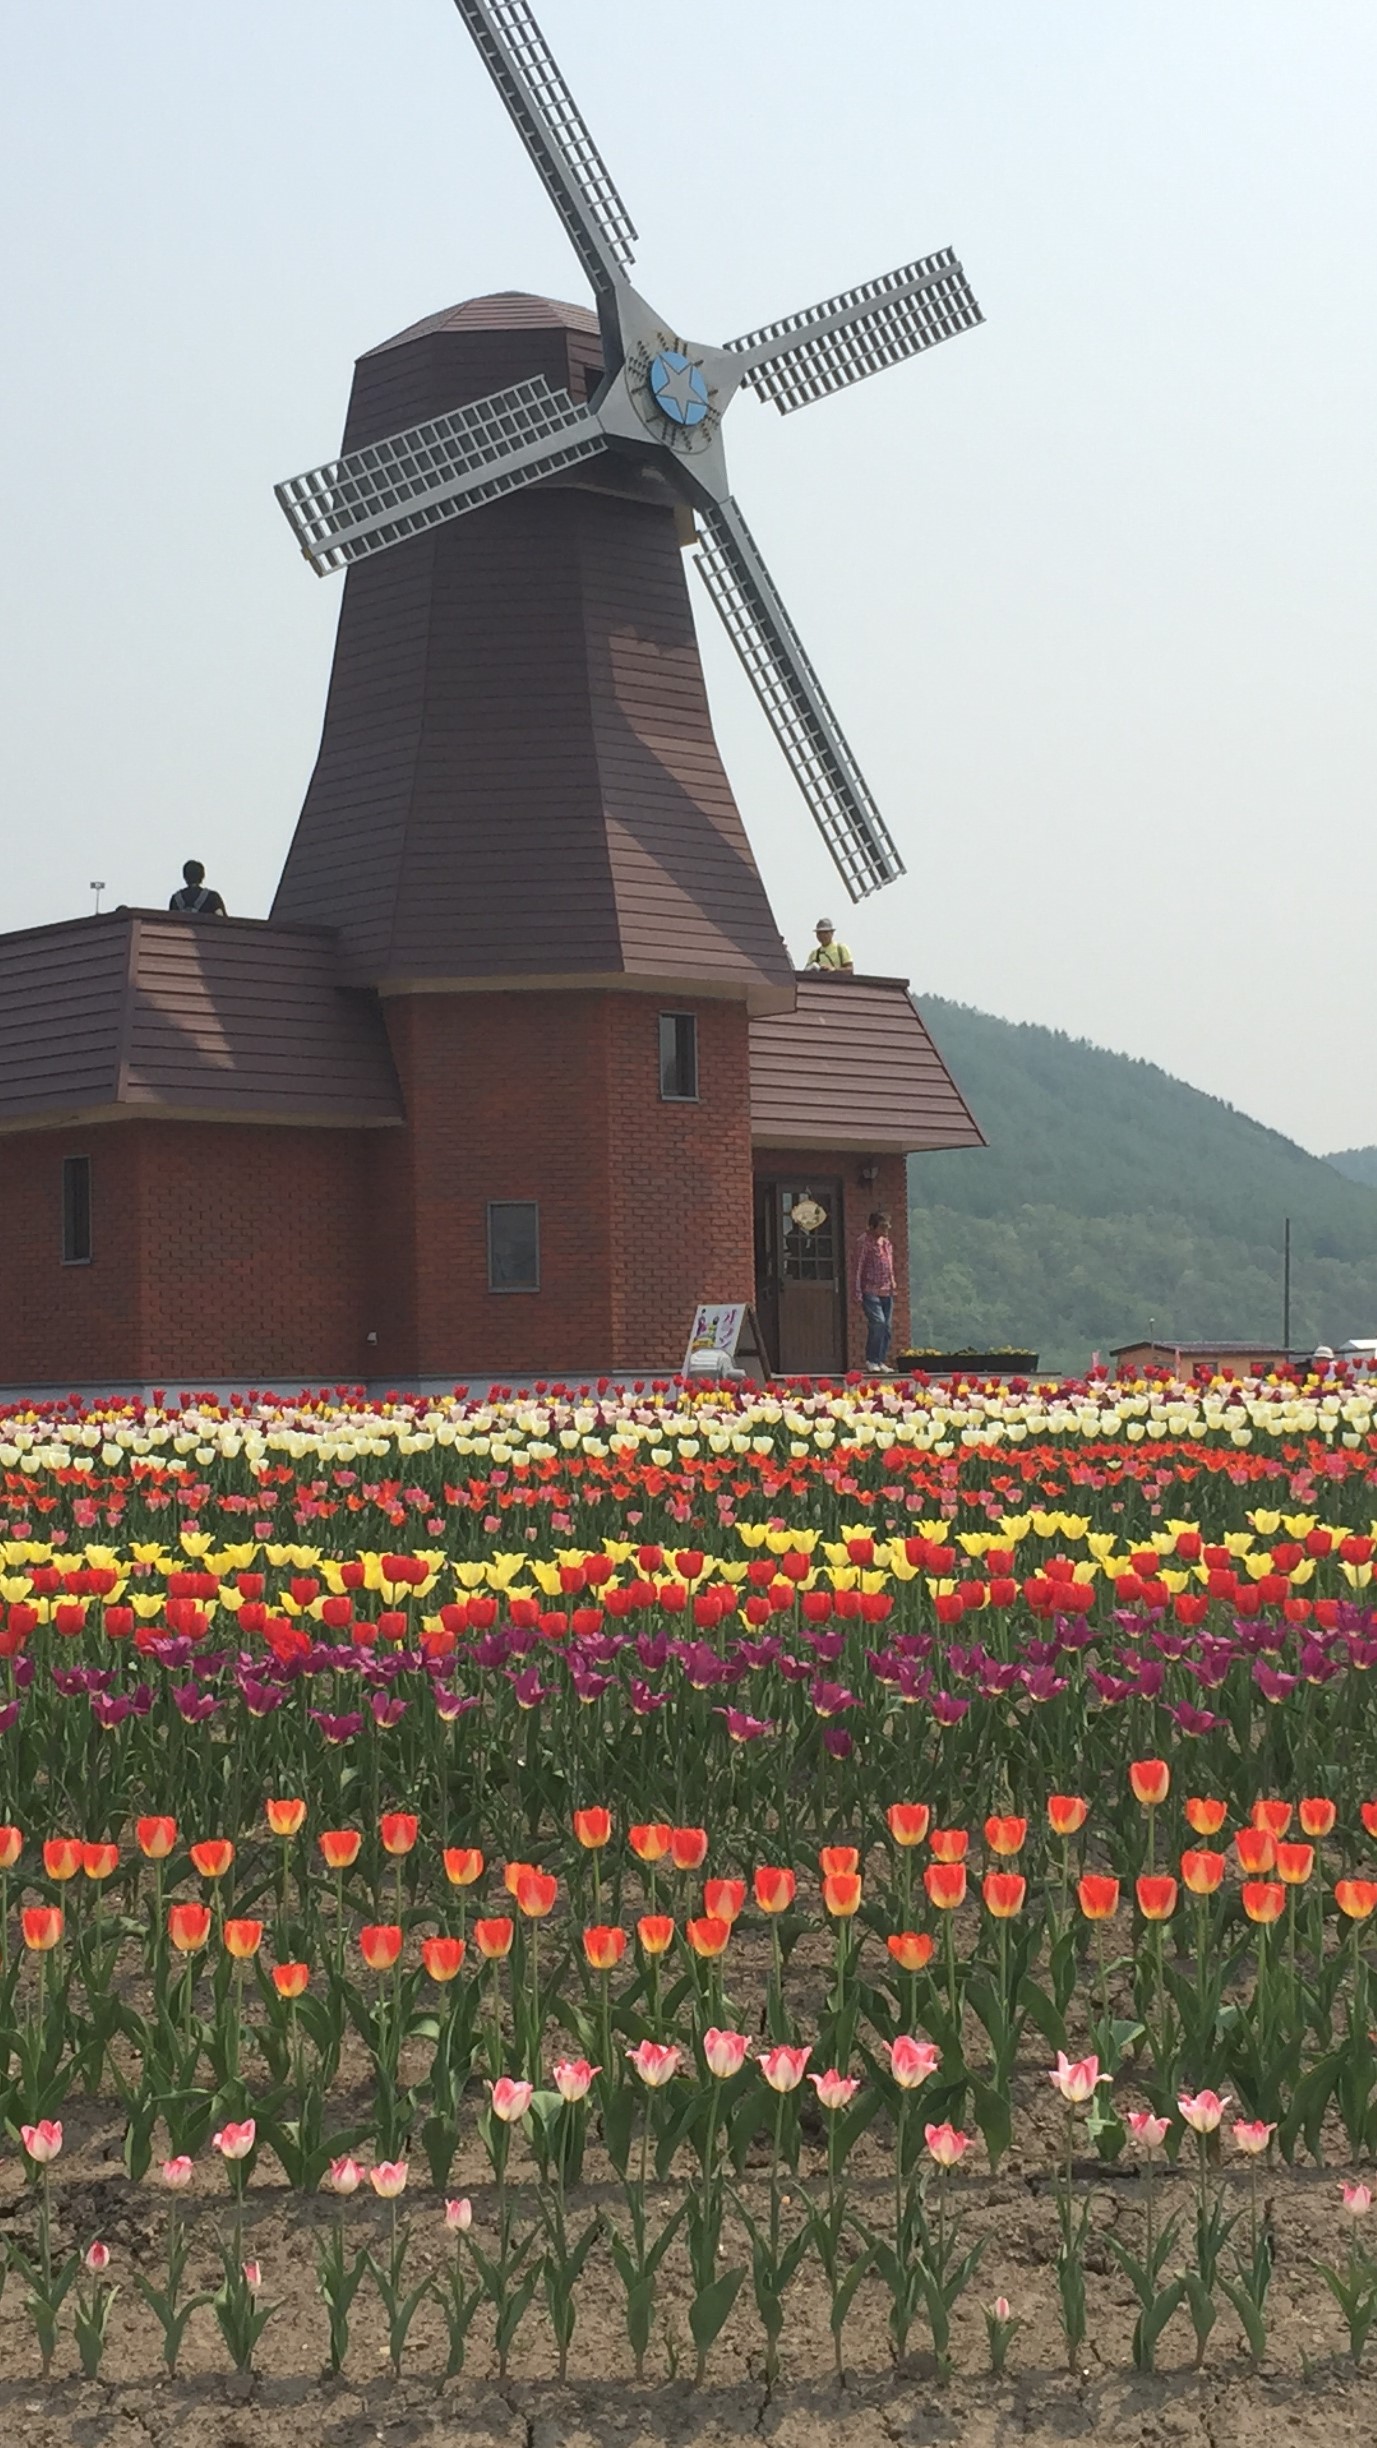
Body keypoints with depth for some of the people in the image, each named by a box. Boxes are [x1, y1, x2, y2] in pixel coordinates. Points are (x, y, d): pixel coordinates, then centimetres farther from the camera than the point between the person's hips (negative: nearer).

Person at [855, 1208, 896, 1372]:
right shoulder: (866, 1242, -9)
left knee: (887, 1326, 5)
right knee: (878, 1322, -19)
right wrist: (858, 1292, -14)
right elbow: (859, 1267, -10)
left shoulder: (887, 1243, 14)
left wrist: (892, 1284, 16)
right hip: (871, 1290, -7)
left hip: (886, 1292, 7)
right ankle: (872, 1360, -8)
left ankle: (882, 1361, 12)